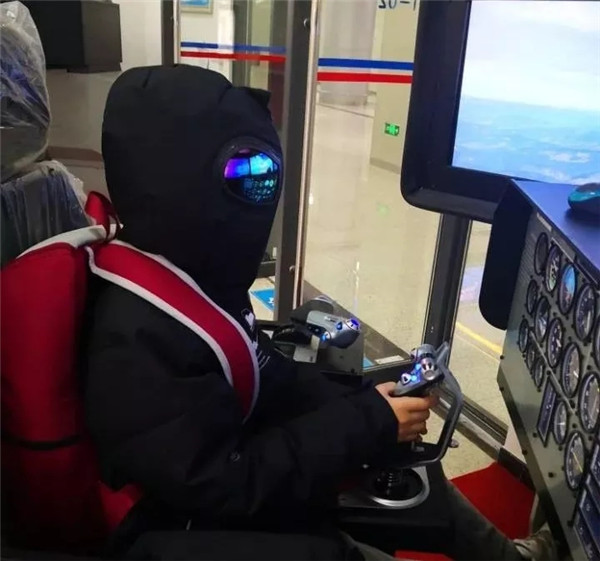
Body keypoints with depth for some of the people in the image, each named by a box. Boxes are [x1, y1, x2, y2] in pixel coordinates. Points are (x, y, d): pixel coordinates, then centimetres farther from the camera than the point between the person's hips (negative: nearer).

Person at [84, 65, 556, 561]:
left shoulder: (197, 275, -5)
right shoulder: (138, 338, -32)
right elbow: (223, 483, -30)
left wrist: (361, 399, -10)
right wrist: (368, 422, -25)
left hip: (256, 491, 8)